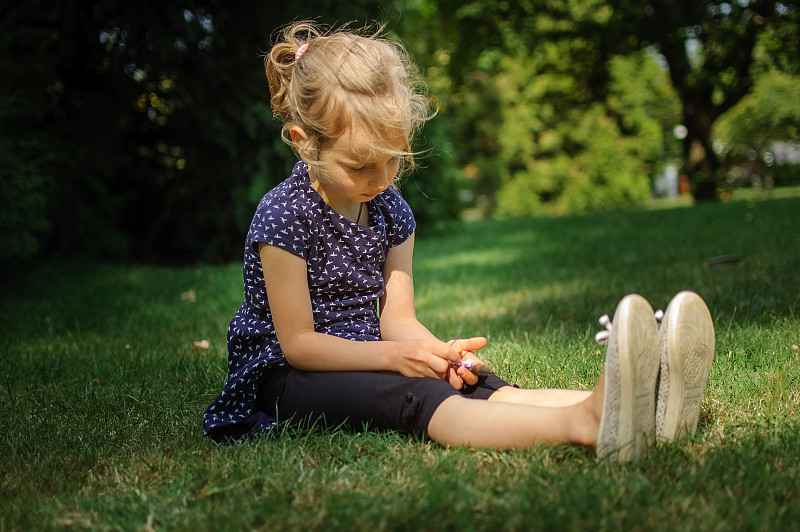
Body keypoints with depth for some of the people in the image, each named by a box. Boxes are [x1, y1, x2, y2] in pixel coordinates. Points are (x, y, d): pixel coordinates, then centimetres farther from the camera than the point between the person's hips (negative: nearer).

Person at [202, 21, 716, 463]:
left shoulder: (392, 211, 6)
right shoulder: (284, 215, -15)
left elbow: (398, 317, 2)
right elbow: (297, 342, -15)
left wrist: (438, 352, -20)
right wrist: (394, 356, -23)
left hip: (364, 364, 6)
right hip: (286, 378, -6)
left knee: (475, 385, -22)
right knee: (411, 396, -36)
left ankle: (641, 406, -47)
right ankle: (582, 424, -63)